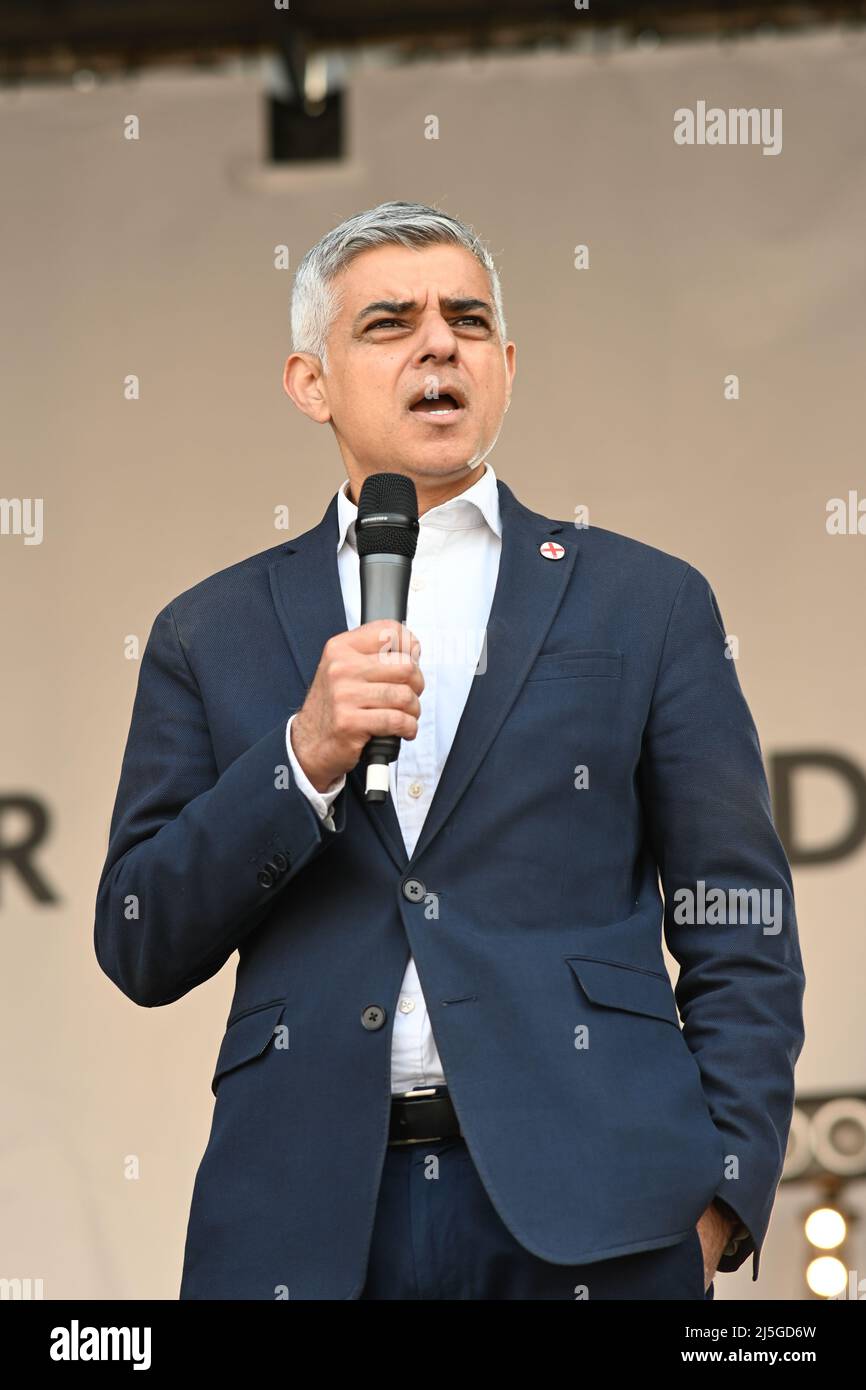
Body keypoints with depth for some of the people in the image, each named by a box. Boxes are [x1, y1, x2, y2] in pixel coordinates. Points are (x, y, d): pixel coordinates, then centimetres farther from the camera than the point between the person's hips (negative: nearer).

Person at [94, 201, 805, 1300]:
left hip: (591, 1217, 0)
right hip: (303, 1218, 1)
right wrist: (305, 758, -8)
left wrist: (720, 1201, -5)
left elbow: (740, 935, 6)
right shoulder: (211, 633, 11)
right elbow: (139, 951, 6)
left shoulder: (646, 603, 9)